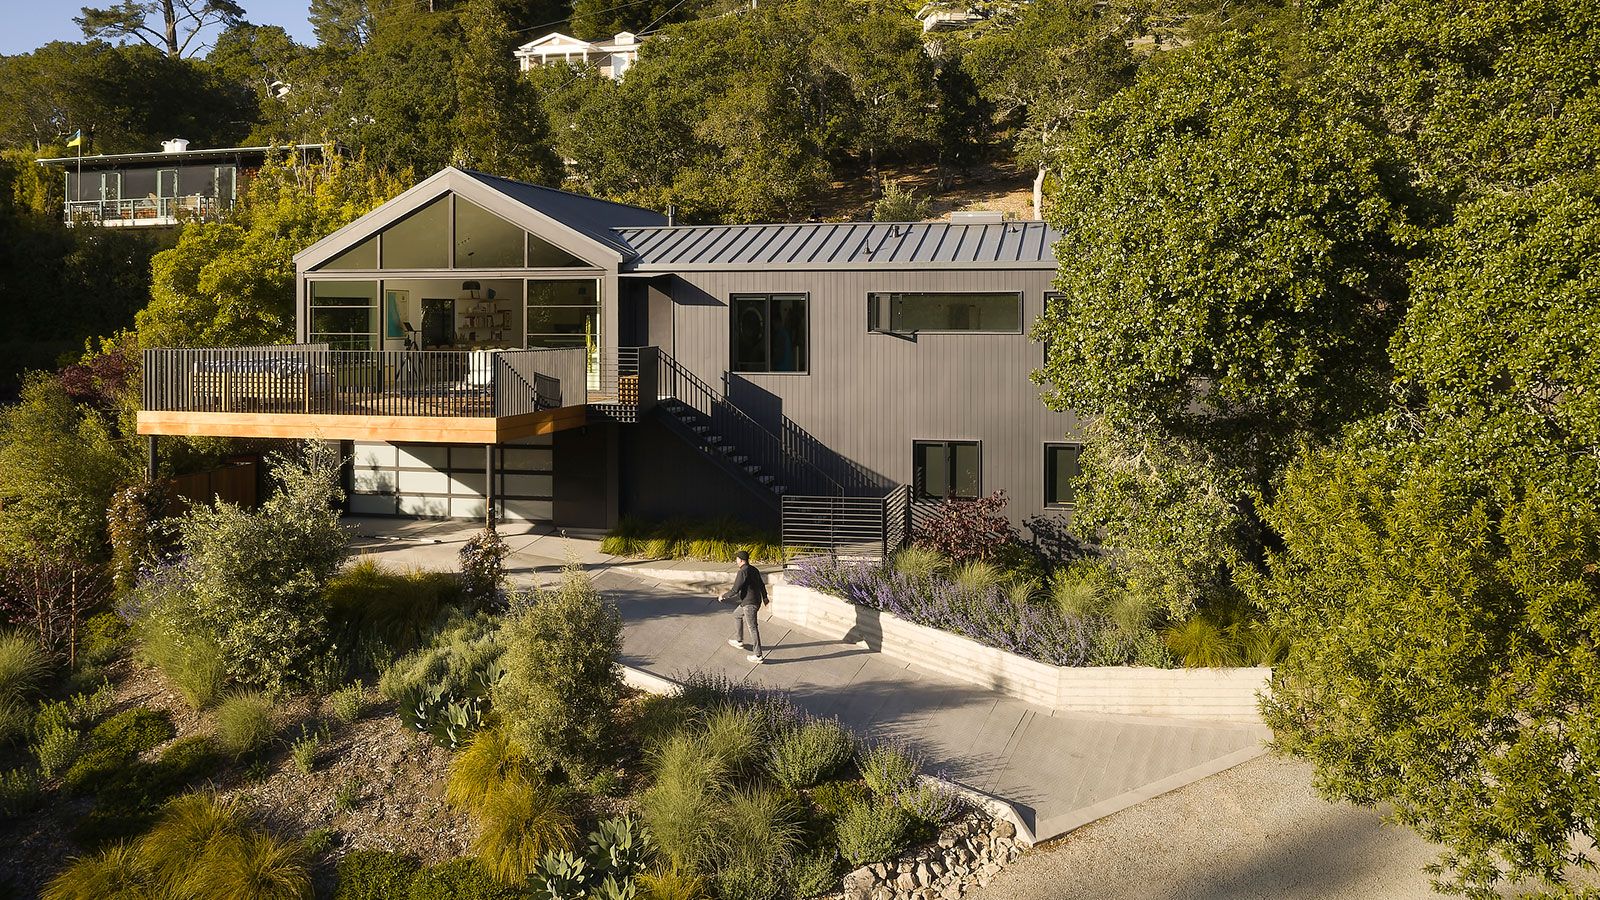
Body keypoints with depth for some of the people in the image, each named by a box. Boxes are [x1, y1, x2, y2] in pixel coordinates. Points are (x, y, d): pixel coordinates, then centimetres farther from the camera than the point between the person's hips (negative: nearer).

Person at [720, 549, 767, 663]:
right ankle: (739, 641, 38)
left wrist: (723, 596, -4)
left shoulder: (743, 572, -20)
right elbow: (762, 584, 21)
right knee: (737, 615, 29)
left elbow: (735, 590, -20)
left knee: (753, 628, -5)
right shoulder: (754, 570, 8)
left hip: (749, 604, -10)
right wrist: (764, 597, 37)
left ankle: (757, 656, -3)